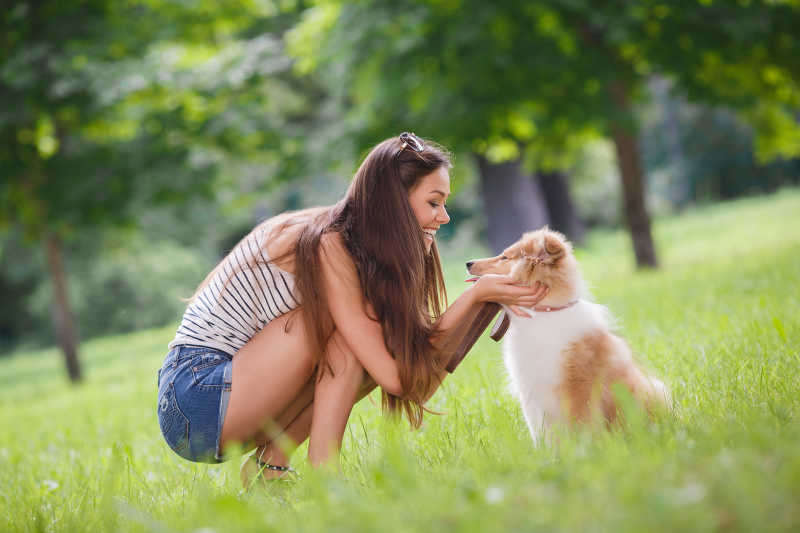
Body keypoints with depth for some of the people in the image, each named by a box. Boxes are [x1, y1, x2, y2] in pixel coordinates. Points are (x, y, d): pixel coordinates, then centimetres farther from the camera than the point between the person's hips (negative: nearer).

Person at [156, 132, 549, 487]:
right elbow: (394, 376, -23)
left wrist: (487, 299, -5)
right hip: (195, 396, -9)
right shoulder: (328, 248, -19)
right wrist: (475, 296, -19)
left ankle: (269, 464, 1)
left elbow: (415, 363, 0)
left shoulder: (354, 250, 7)